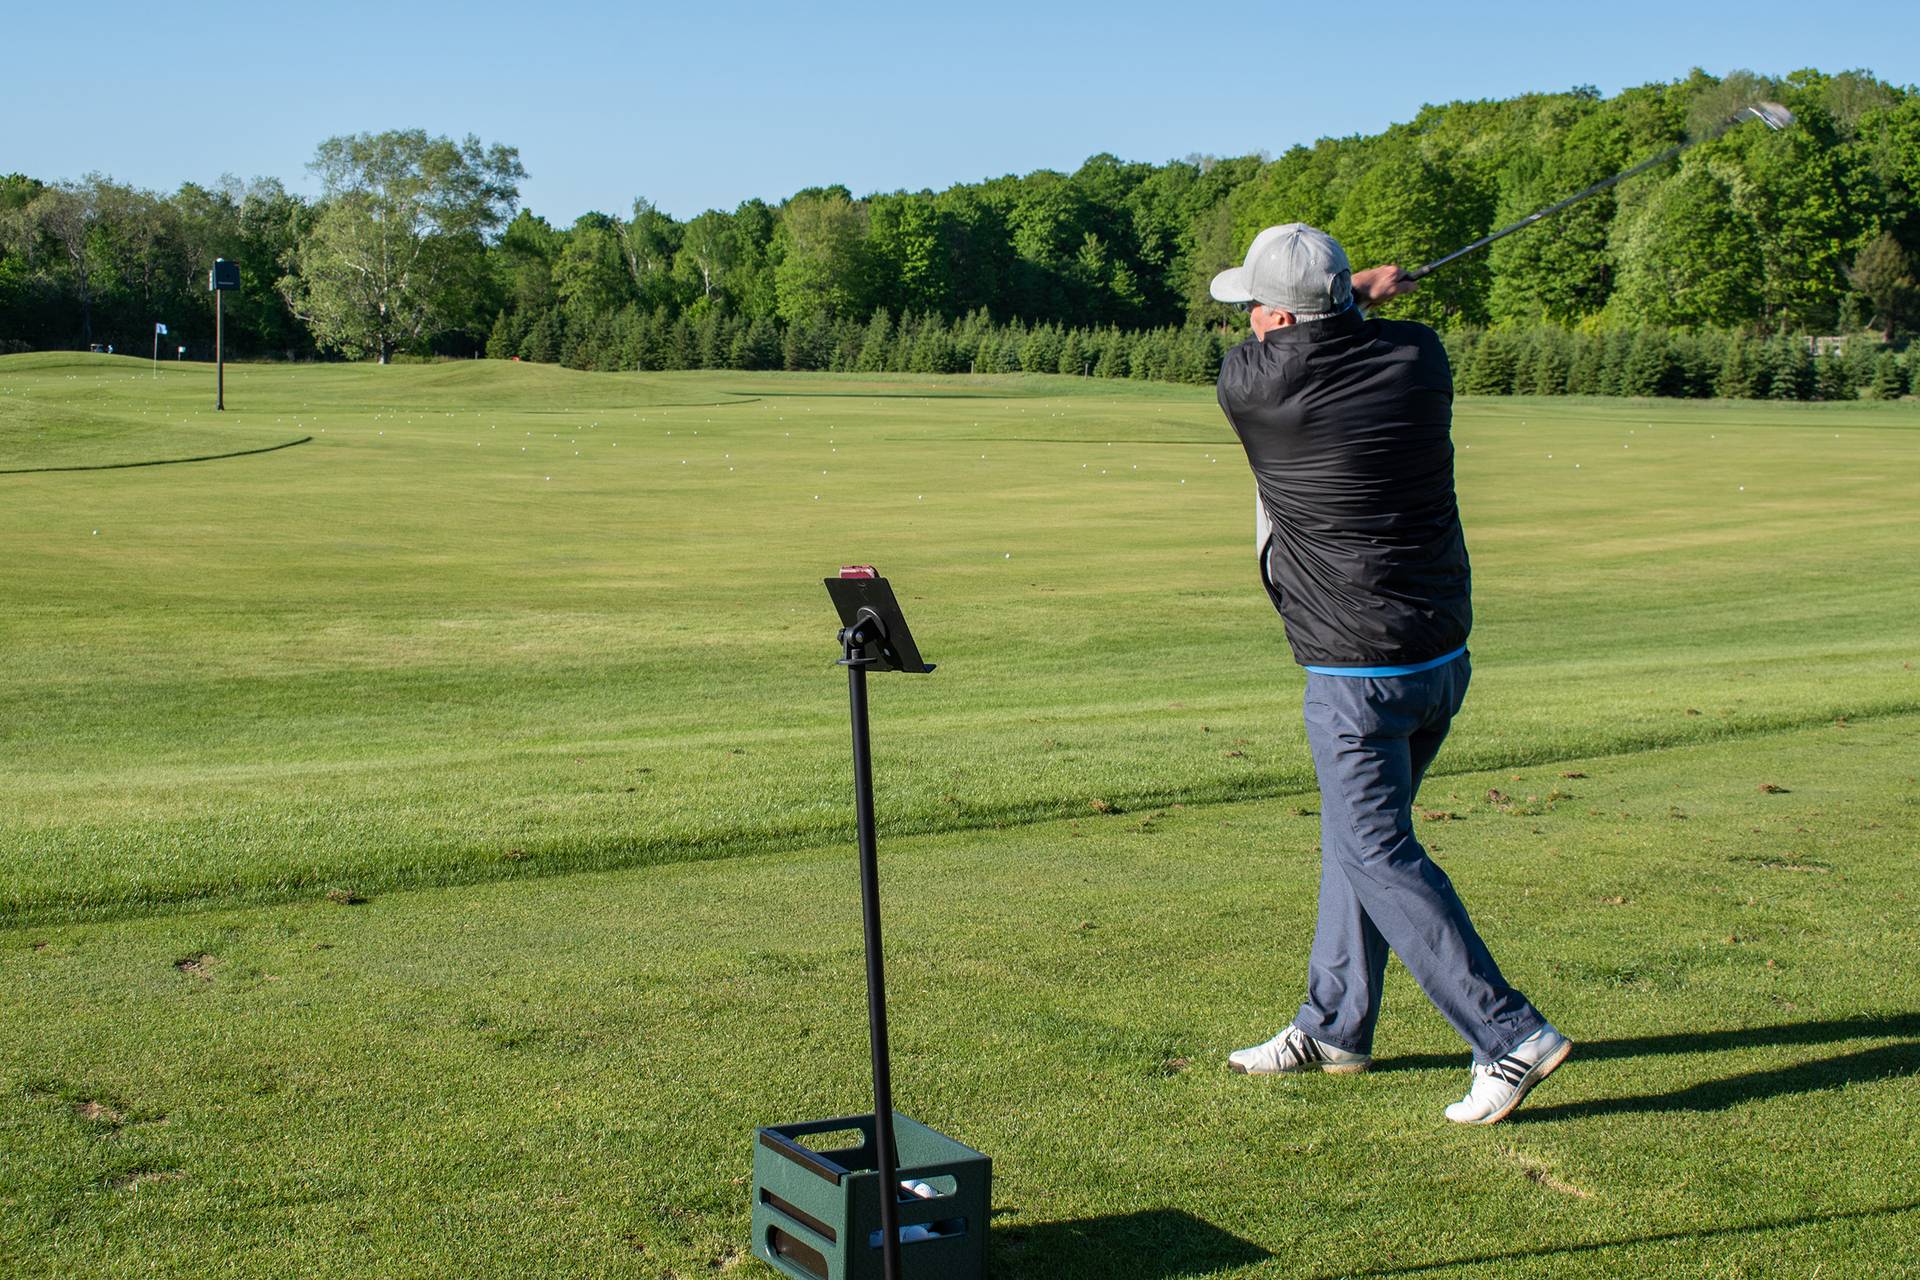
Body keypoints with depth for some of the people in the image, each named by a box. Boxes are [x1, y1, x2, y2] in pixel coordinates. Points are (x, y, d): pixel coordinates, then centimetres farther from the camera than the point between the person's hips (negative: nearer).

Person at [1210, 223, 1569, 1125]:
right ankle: (1332, 1027, 31)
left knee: (1379, 856, -3)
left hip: (1359, 674, -8)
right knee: (1355, 838, 19)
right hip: (1444, 653, 8)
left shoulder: (1252, 386, -13)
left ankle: (1511, 1037, -7)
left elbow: (1264, 348, 11)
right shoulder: (1419, 357, -2)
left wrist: (1362, 287, 18)